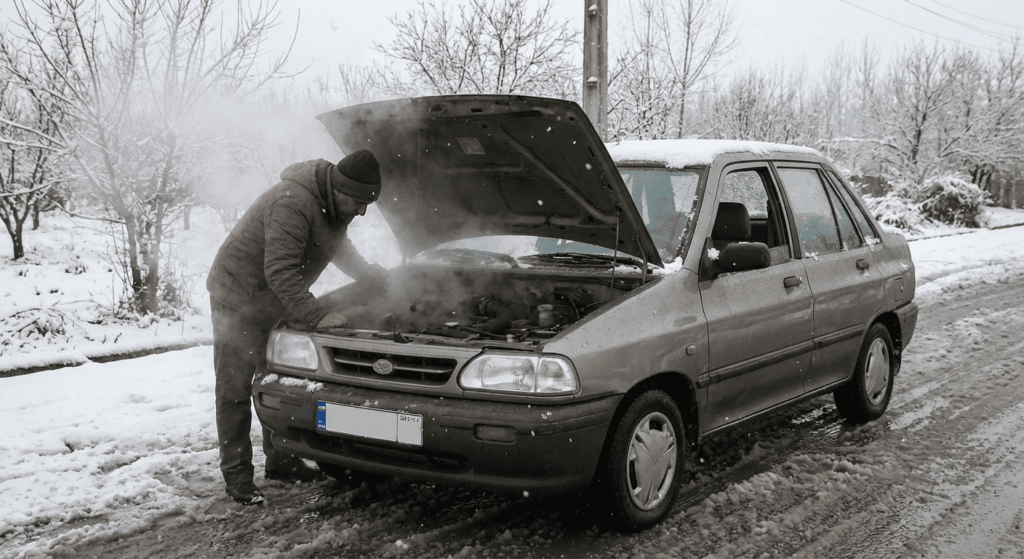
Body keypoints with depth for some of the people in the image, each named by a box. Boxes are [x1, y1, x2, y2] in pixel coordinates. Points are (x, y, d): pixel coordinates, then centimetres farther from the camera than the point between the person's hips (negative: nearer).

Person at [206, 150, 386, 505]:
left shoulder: (333, 206, 0)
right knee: (234, 389, -4)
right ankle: (237, 475, 3)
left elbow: (336, 246, 22)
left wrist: (368, 275, 22)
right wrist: (317, 316, -36)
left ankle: (281, 461, 26)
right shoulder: (292, 205, -32)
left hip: (274, 303, 9)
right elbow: (280, 272, -35)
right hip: (238, 299, -9)